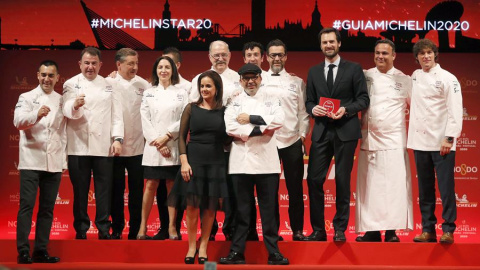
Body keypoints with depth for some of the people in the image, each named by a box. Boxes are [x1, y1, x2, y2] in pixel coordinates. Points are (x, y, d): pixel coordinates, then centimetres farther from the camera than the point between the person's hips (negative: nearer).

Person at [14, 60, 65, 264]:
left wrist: (63, 160, 10)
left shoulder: (61, 101, 12)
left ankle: (41, 250, 12)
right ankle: (23, 251, -6)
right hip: (31, 160, -4)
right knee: (27, 206, -8)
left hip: (54, 162, 4)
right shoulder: (27, 97, 2)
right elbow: (18, 121, -16)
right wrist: (37, 115, -35)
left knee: (47, 208, 6)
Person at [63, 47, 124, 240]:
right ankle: (81, 229, 13)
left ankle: (104, 228, 11)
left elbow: (116, 114, 6)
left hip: (104, 146, 2)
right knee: (80, 190, 4)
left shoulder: (109, 85, 12)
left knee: (104, 189, 3)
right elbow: (67, 112, -10)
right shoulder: (71, 84, 5)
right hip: (79, 146, -1)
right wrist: (74, 105, -33)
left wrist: (117, 139, -5)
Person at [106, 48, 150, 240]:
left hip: (137, 146, 1)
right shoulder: (108, 83, -1)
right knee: (116, 190, 6)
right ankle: (116, 229, 16)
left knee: (136, 190, 4)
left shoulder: (143, 84, 5)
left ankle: (135, 230, 12)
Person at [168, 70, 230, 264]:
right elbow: (182, 136, 2)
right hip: (194, 160, -1)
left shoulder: (224, 111, 5)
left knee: (210, 207, 3)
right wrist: (184, 162, -6)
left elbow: (226, 137, 8)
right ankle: (191, 246, 9)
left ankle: (203, 247, 13)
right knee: (192, 205, -2)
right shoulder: (191, 108, 4)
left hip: (215, 162, 1)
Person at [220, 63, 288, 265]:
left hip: (267, 162, 0)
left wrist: (250, 119, -9)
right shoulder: (234, 102, 10)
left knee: (269, 209, 2)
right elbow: (230, 127, -6)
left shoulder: (271, 100, 11)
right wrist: (261, 129, -9)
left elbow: (279, 120, -7)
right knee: (241, 210, 4)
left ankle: (274, 253, 7)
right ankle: (237, 252, 9)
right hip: (241, 162, 0)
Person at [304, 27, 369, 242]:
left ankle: (340, 229, 10)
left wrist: (346, 110, -16)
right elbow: (309, 101, 14)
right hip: (321, 130, 3)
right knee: (314, 179, -4)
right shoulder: (314, 72, 14)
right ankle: (318, 230, 5)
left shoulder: (354, 69, 4)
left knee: (342, 181, 1)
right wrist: (313, 109, -8)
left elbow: (363, 99, 0)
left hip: (345, 130, -3)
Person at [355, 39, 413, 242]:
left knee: (394, 185, -6)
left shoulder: (404, 80, 6)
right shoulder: (365, 77, 9)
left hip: (394, 140, -1)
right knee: (370, 185, 1)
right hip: (369, 139, 2)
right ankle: (371, 230, 6)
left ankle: (392, 230, -2)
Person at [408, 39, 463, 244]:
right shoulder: (415, 76, 12)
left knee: (446, 188, -5)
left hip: (441, 142, -5)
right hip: (420, 141, 5)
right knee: (425, 189, 7)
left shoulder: (447, 79, -4)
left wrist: (450, 138, -15)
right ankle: (428, 229, 13)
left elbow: (455, 110, -10)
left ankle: (448, 230, 0)